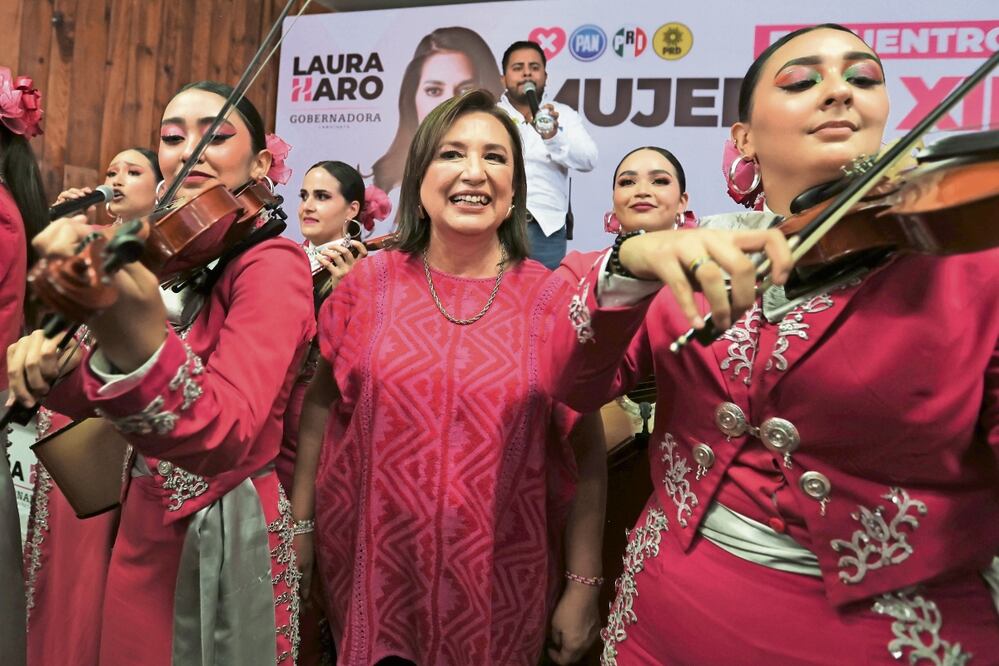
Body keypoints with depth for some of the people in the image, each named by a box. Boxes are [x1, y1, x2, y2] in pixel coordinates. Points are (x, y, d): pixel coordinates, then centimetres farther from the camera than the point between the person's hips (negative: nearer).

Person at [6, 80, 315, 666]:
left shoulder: (272, 264, -19)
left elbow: (224, 438, -36)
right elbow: (108, 394, 7)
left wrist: (138, 341, -53)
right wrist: (52, 374, -14)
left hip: (223, 538, -7)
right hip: (144, 521, 7)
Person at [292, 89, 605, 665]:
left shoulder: (552, 300, -8)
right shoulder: (369, 283, -4)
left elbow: (585, 451, -5)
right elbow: (321, 406, 5)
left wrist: (584, 584, -6)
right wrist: (299, 523, 4)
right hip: (374, 568, 2)